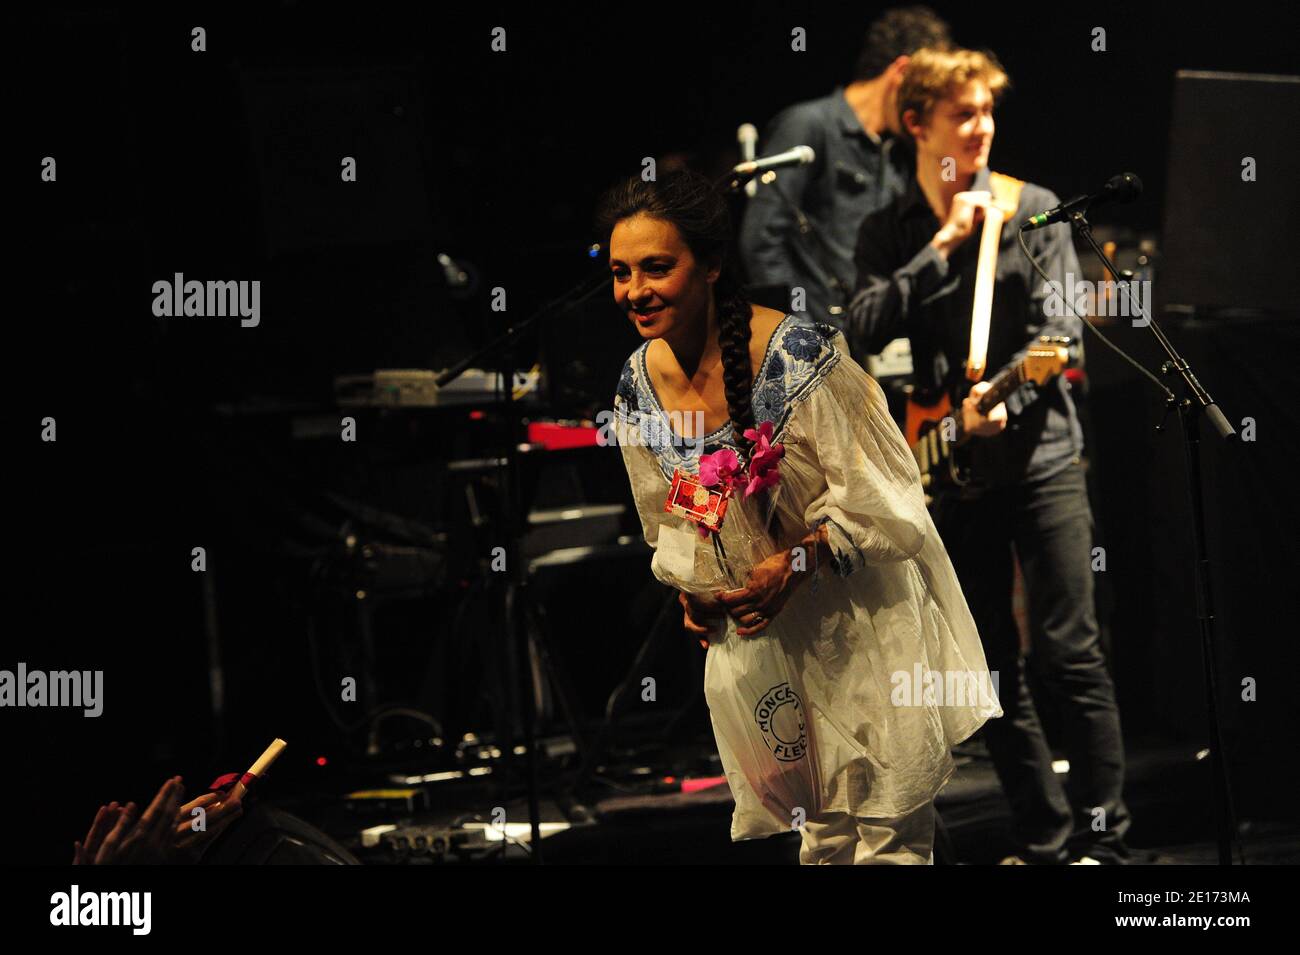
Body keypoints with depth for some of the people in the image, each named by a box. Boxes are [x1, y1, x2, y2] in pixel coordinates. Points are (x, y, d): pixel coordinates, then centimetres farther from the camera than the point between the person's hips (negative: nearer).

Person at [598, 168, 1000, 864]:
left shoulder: (799, 355, -24)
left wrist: (796, 565, -25)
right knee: (821, 830, 15)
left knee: (887, 830, 1)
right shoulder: (639, 386, -6)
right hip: (750, 624, 5)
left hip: (856, 613, -5)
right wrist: (690, 587, -5)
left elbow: (881, 496, -18)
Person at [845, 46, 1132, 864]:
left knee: (1070, 651, -9)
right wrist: (942, 246, -12)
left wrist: (1005, 399, -23)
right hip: (953, 472, 3)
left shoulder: (1032, 209, 1)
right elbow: (866, 331, -7)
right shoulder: (887, 234, 8)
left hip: (1041, 453, -3)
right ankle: (1044, 840, 13)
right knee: (993, 669, 6)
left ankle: (1105, 838, -6)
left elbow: (1061, 328, -7)